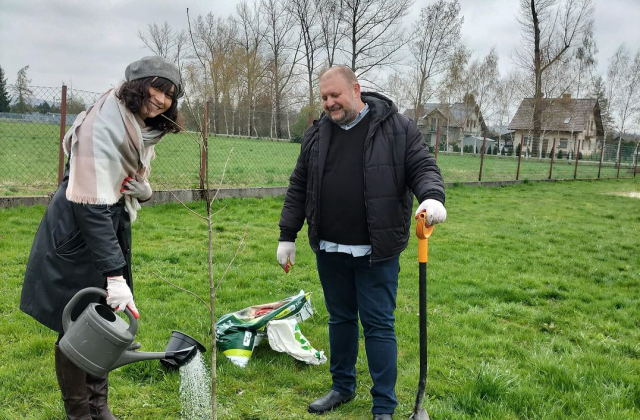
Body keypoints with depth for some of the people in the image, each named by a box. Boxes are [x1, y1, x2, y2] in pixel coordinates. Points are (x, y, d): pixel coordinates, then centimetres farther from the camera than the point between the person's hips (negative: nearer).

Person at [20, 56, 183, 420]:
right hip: (78, 235, -8)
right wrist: (115, 275, -32)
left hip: (111, 229, 8)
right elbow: (91, 206, -30)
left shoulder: (144, 128, 2)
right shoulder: (103, 127, -25)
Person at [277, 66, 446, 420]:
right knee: (340, 319, 18)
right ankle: (342, 387, 37)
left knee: (378, 325, 4)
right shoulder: (316, 134, 7)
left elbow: (422, 168, -6)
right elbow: (298, 188, 11)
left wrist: (433, 196, -28)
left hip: (376, 252, -4)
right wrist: (287, 236, 9)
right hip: (329, 251, 4)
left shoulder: (397, 128, -4)